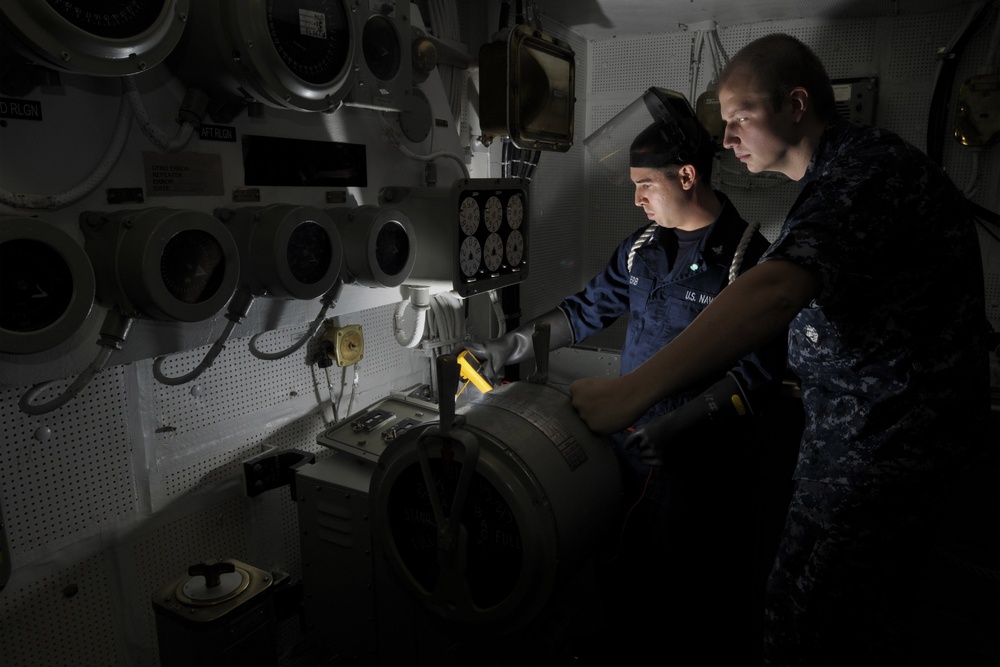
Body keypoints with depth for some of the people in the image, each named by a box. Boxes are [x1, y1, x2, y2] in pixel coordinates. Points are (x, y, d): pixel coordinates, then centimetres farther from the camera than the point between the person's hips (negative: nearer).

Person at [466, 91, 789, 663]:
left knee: (686, 599, 9)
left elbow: (759, 371, -18)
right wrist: (511, 347, 7)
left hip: (701, 461, -6)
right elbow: (586, 311, 14)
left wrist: (682, 425, -27)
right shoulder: (642, 248, 8)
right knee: (617, 572, 20)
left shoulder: (749, 257, -13)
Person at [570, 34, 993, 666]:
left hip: (879, 443, -10)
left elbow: (775, 290, -37)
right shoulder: (859, 162, 16)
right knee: (872, 614, 22)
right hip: (892, 432, 10)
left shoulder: (864, 170, -19)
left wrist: (631, 391, -43)